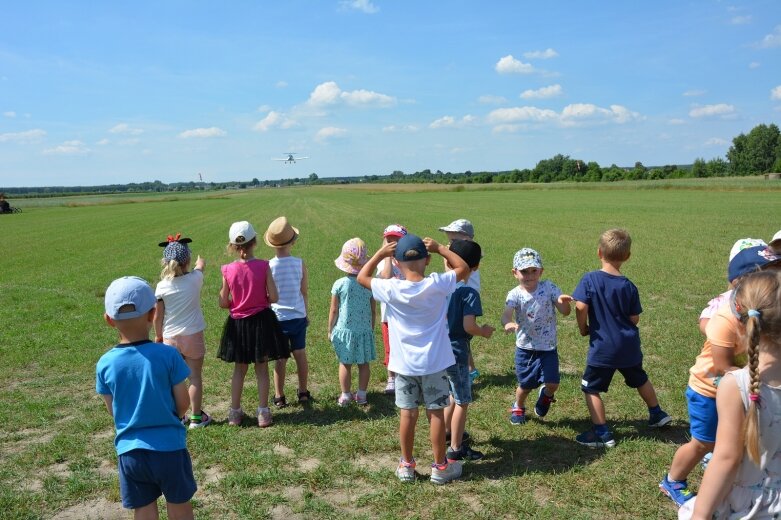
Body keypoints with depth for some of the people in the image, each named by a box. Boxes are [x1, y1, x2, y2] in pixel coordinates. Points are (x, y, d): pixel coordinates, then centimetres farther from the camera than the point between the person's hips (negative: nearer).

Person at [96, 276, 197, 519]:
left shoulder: (105, 364, -8)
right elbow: (183, 403, -7)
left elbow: (113, 411, 4)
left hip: (129, 451, 2)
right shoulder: (167, 355, -16)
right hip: (169, 448, -2)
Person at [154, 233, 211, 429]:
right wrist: (200, 261, 39)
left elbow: (157, 317, -3)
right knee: (195, 376, 8)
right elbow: (200, 265, 17)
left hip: (170, 338, 1)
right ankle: (196, 416, 15)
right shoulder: (195, 279, -9)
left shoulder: (162, 286, -9)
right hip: (193, 335, -1)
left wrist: (158, 335, 13)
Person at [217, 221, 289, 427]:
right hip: (261, 321, -1)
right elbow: (274, 297, -12)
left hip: (238, 324, 2)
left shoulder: (228, 270, -9)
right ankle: (263, 413, 13)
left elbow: (223, 303, -5)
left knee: (239, 369, 16)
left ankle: (235, 412, 22)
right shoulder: (263, 266, -13)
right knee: (262, 368, 10)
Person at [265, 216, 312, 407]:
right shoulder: (300, 264, -8)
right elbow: (305, 292, 0)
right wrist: (307, 313, 14)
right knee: (300, 353, 14)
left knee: (280, 357, 7)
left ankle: (279, 397, 15)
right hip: (298, 316, 2)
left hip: (277, 318, -1)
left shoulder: (268, 266, -13)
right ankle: (303, 393, 25)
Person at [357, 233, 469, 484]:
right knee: (436, 413, 9)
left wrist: (381, 252, 1)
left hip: (404, 365, 1)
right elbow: (463, 268, 4)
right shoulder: (437, 284, -14)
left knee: (408, 414, 11)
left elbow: (362, 277, 3)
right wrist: (439, 248, 5)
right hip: (434, 363, 0)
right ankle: (440, 467, 21)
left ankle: (406, 465, 24)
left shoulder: (391, 289, -13)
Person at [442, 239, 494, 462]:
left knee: (455, 394, 27)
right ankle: (456, 448, 16)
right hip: (456, 351, -7)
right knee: (462, 402, 7)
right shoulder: (469, 293, -19)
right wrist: (484, 331, -6)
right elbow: (469, 326, -25)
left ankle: (445, 431, 42)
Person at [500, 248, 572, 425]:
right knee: (525, 385, 12)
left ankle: (545, 395, 27)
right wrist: (507, 323, -51)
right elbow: (506, 314, -28)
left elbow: (566, 312, -10)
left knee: (552, 383, -11)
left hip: (548, 347, 0)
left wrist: (563, 302, -33)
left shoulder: (549, 288, -9)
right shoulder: (515, 294, -11)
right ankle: (518, 407, 46)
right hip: (525, 347, 0)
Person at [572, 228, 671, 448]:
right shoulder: (628, 286, -5)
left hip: (602, 347, -4)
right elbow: (634, 319, -3)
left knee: (591, 389, 7)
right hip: (628, 345, 4)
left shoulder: (589, 279, -13)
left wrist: (583, 328, -3)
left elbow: (580, 307, -21)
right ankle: (657, 414, 45)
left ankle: (602, 434, 6)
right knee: (640, 380, 27)